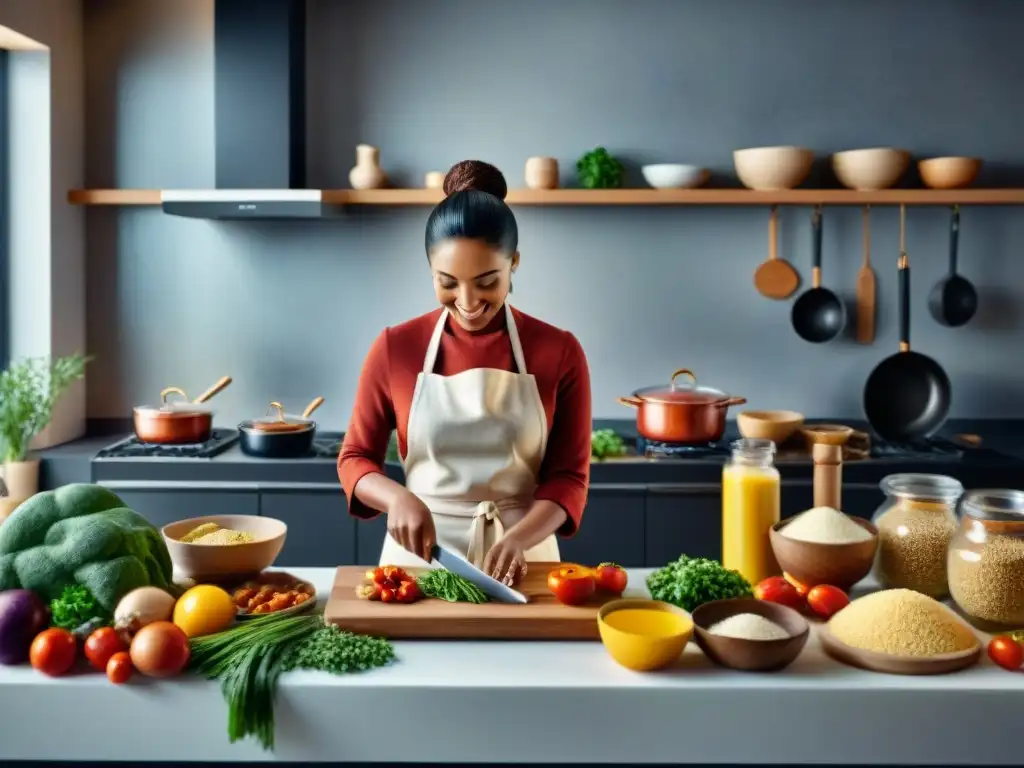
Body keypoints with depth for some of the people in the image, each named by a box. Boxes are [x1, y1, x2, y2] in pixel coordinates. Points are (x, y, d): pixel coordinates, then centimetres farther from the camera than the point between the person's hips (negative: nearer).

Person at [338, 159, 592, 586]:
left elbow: (569, 476, -5)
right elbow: (354, 459, 2)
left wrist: (518, 538, -22)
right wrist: (398, 498, -18)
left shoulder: (559, 352, -5)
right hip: (418, 554, 1)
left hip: (519, 559, -1)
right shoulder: (395, 347, -4)